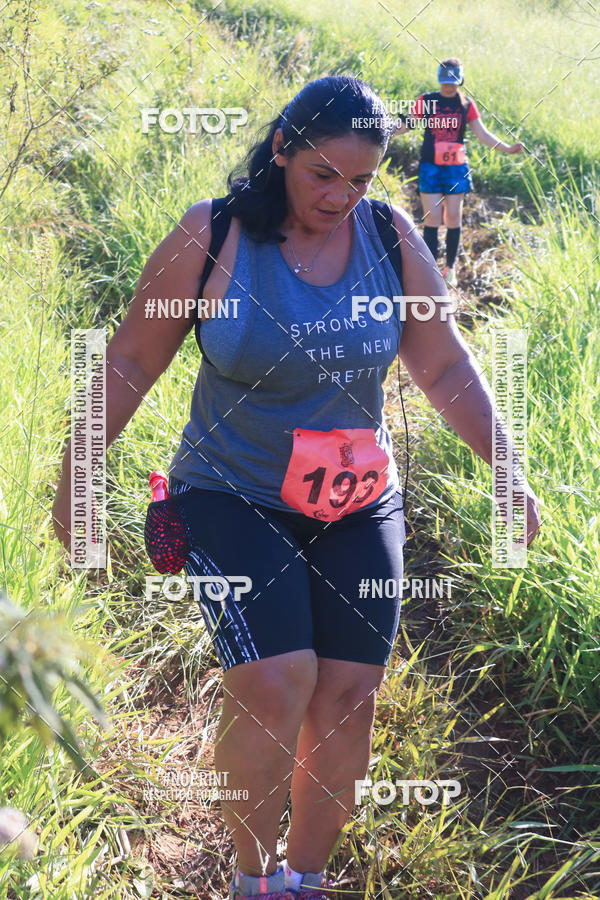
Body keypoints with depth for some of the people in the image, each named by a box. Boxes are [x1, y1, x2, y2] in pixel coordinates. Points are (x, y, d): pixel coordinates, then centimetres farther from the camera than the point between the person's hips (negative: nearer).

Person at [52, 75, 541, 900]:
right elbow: (132, 359, -3)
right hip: (234, 499, -3)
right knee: (274, 685, -19)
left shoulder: (390, 238, -2)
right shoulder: (210, 237, -11)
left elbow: (446, 369, 5)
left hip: (356, 508, 4)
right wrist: (76, 476, -2)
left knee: (347, 695, 0)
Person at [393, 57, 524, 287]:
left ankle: (450, 268, 15)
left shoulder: (466, 104, 5)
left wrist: (508, 148, -7)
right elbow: (405, 125, 2)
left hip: (456, 168, 1)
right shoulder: (426, 101, 1)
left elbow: (483, 134, 4)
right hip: (430, 167, -1)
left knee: (454, 218, 2)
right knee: (432, 218, -6)